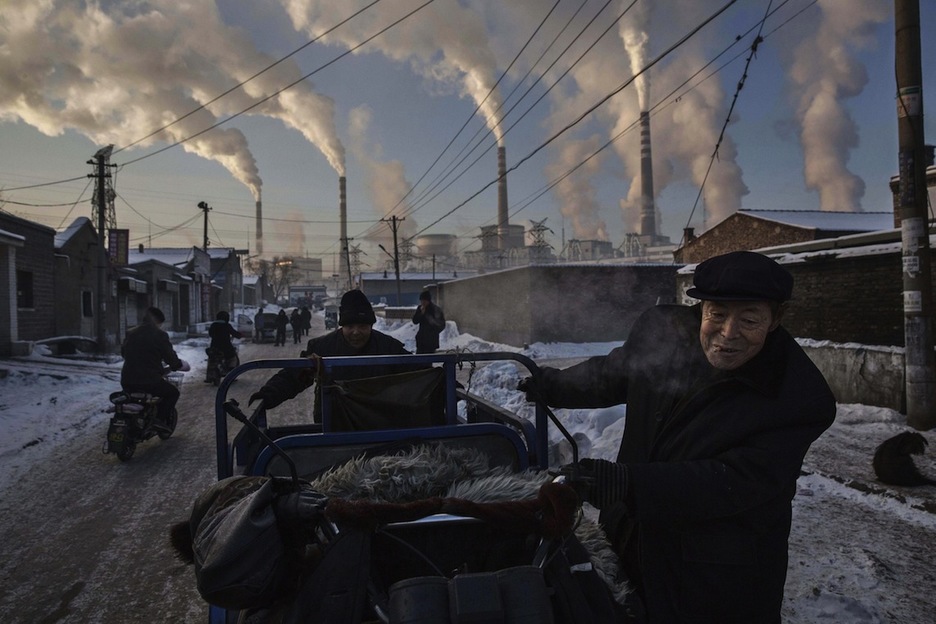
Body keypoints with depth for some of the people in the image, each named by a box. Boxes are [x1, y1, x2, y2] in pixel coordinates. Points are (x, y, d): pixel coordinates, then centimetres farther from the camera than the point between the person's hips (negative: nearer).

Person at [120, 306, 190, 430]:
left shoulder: (131, 333, 8)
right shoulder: (159, 335, -9)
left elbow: (123, 352, 24)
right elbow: (171, 359, -7)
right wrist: (184, 365, 14)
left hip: (127, 382, 6)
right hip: (149, 381, -6)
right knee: (173, 392, 17)